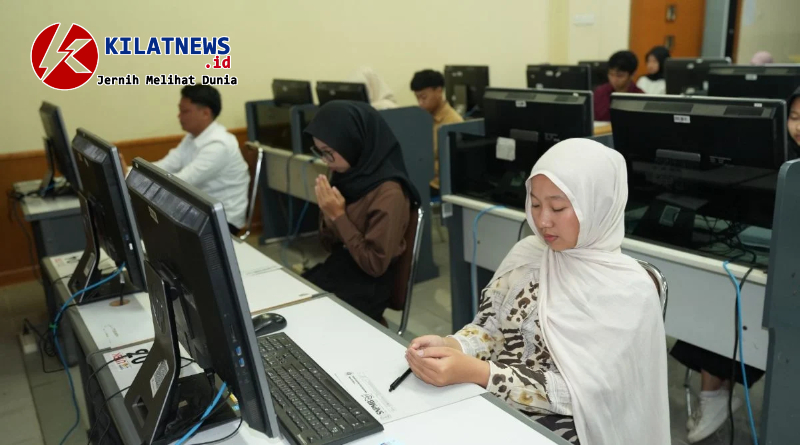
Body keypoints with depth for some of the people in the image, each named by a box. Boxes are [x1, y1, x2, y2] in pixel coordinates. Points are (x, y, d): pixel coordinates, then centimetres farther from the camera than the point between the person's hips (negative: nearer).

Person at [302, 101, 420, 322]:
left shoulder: (388, 193, -20)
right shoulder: (349, 175, 2)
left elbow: (375, 265, -18)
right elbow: (330, 244, 10)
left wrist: (338, 216, -18)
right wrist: (327, 213, -10)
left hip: (366, 286, -7)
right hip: (335, 269, 7)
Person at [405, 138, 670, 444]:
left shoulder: (629, 291, -15)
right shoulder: (528, 252, 2)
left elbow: (579, 391, -18)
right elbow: (491, 326, 5)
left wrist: (474, 372, -27)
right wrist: (449, 345, -17)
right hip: (490, 403, 5)